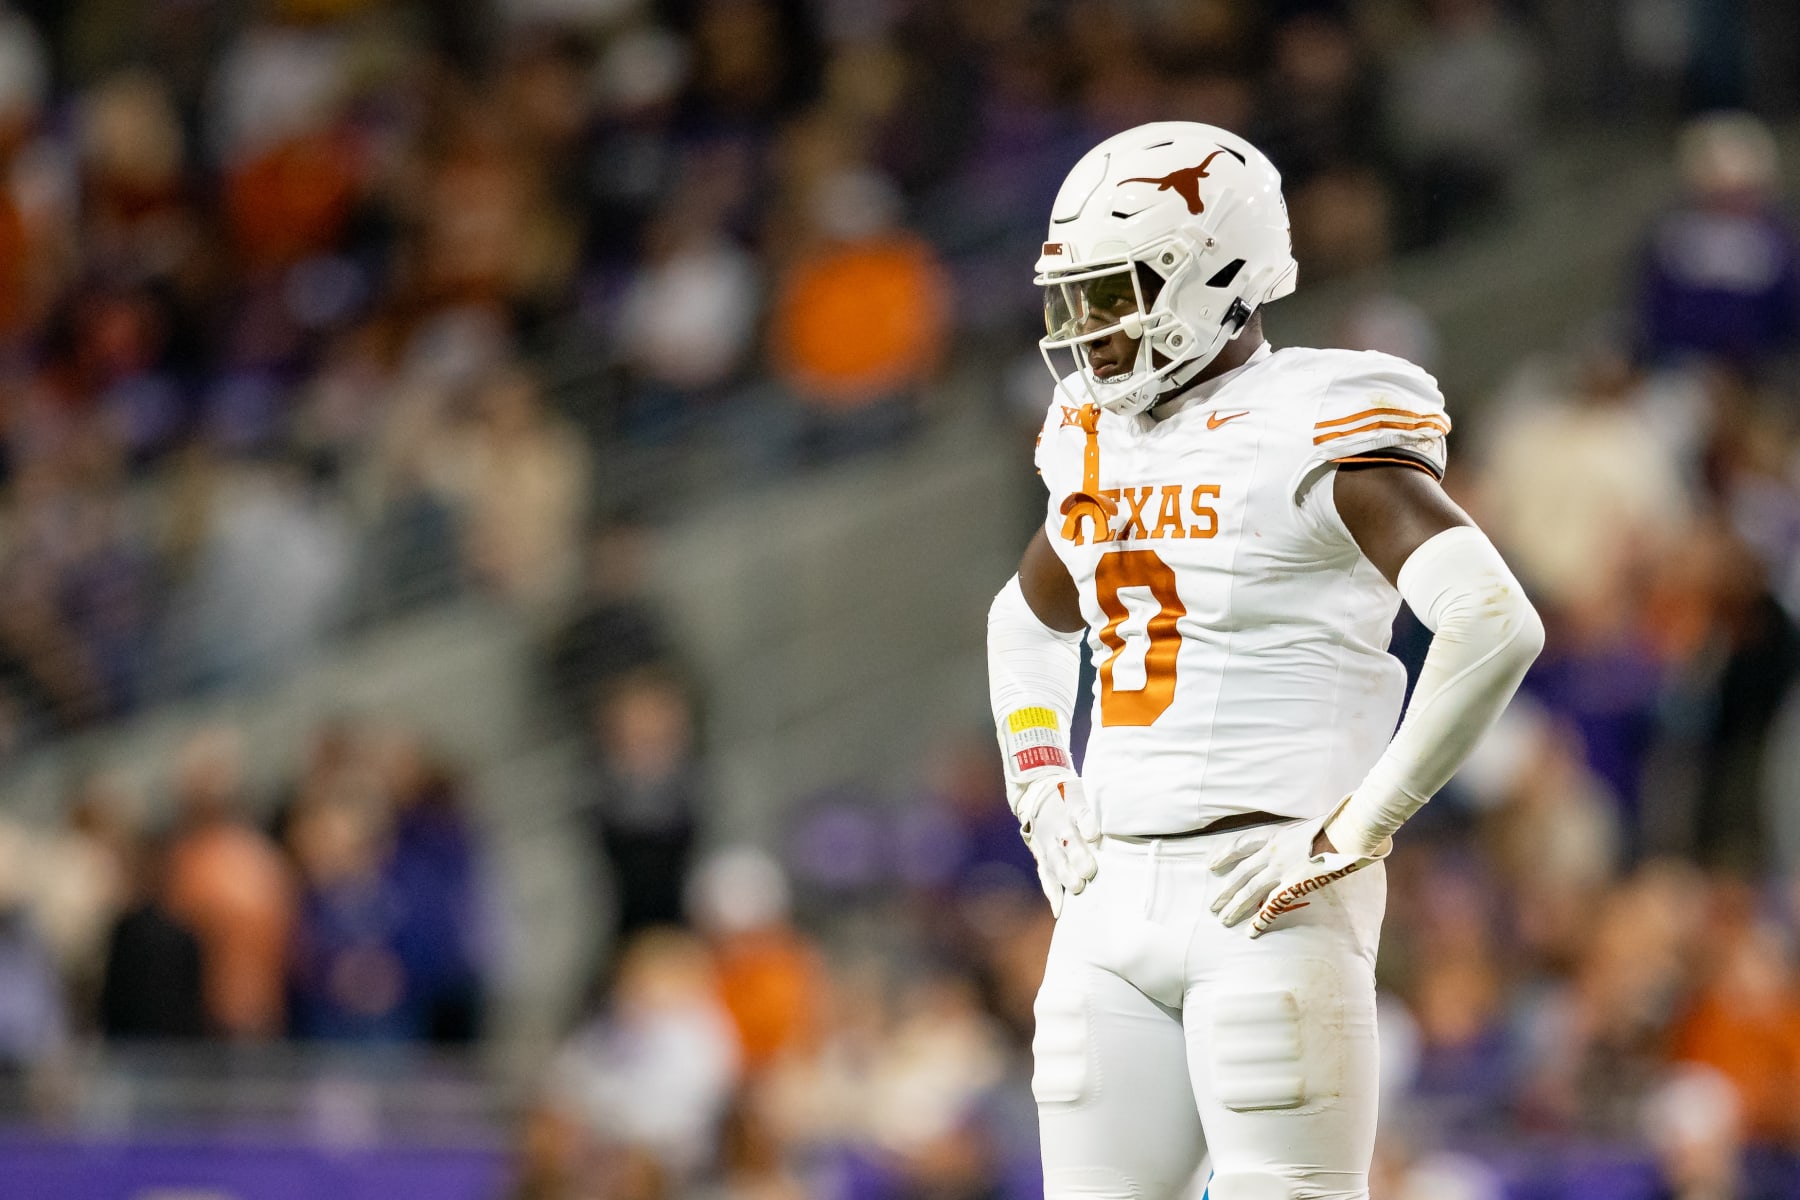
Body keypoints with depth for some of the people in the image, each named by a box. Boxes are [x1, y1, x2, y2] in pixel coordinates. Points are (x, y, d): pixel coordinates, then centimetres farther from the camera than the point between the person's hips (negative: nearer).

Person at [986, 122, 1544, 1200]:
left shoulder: (1311, 433, -10)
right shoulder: (1104, 443, 13)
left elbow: (1497, 627, -23)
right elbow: (1028, 624, 35)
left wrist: (1355, 832, -19)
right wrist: (1046, 803, 19)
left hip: (1264, 899, -8)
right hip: (1112, 899, 8)